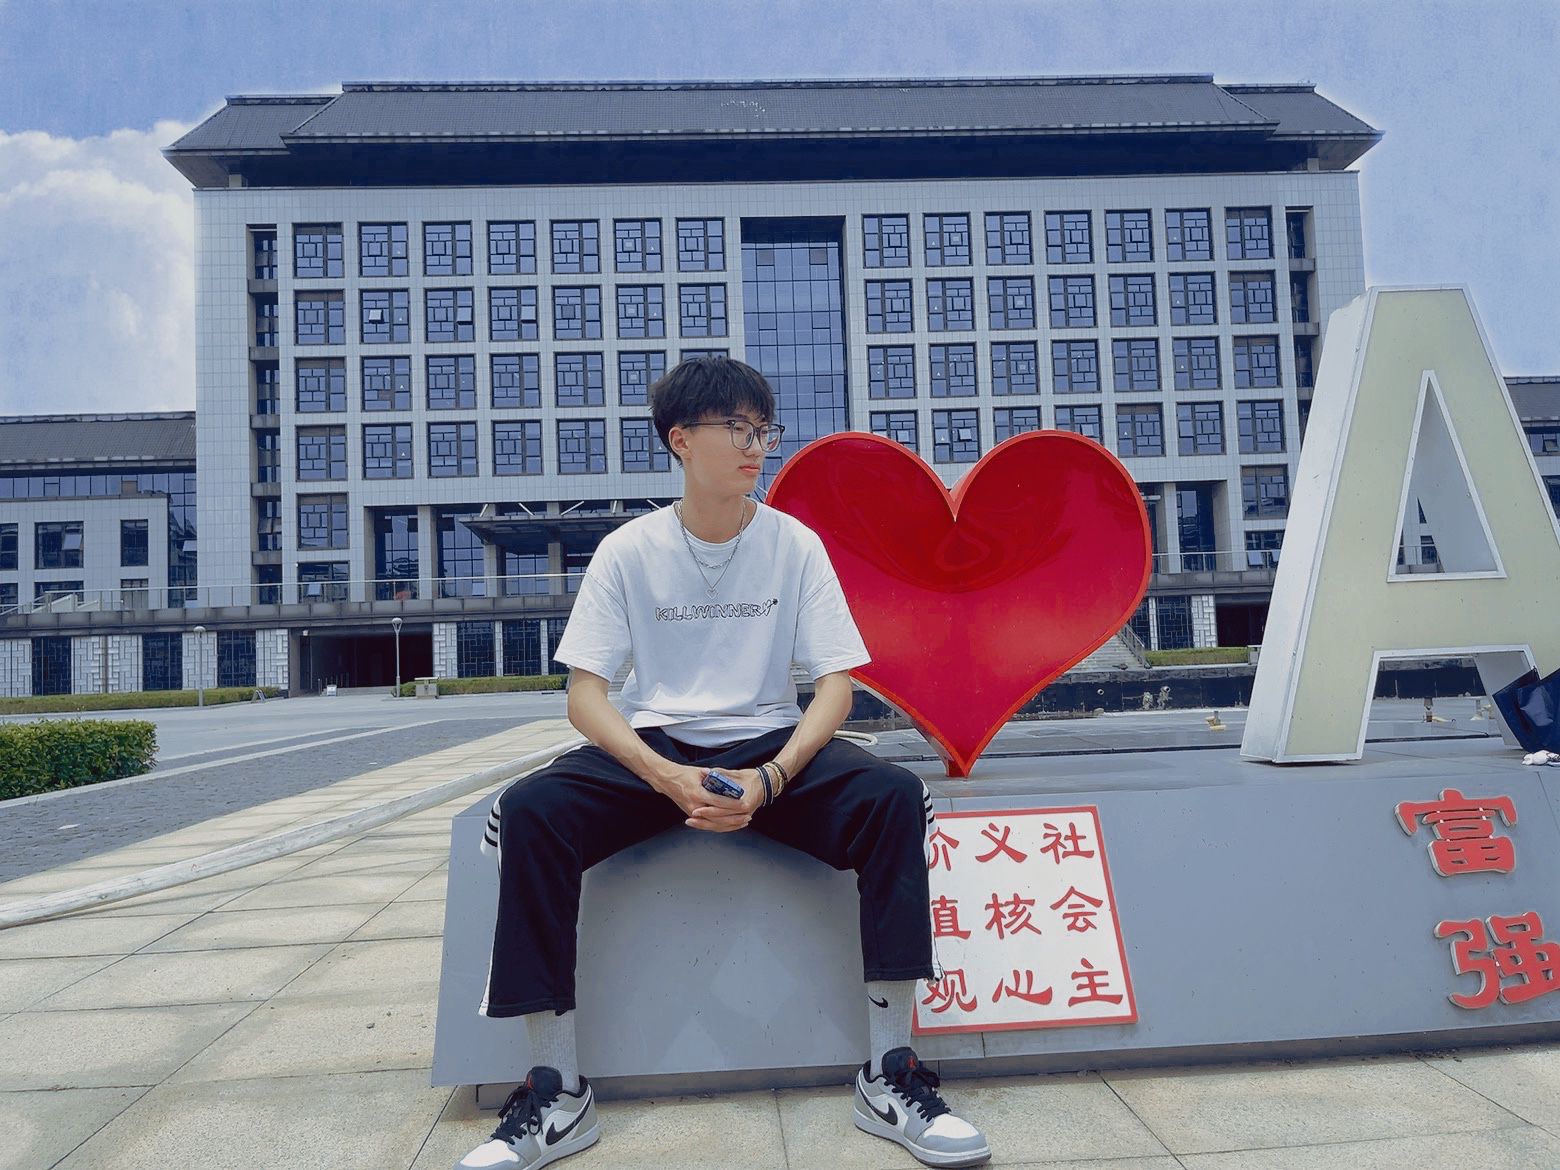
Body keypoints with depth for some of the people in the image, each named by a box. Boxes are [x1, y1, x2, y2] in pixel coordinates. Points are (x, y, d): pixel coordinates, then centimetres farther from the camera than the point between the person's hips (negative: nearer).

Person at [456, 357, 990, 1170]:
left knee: (895, 796, -28)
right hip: (654, 748, 0)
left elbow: (835, 682, -4)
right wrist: (665, 778, -25)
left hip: (770, 746, 0)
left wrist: (770, 778, -23)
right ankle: (558, 1093, -16)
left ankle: (890, 1077, -18)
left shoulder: (795, 544, 0)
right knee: (526, 811, -27)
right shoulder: (629, 550, -1)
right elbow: (584, 693, -6)